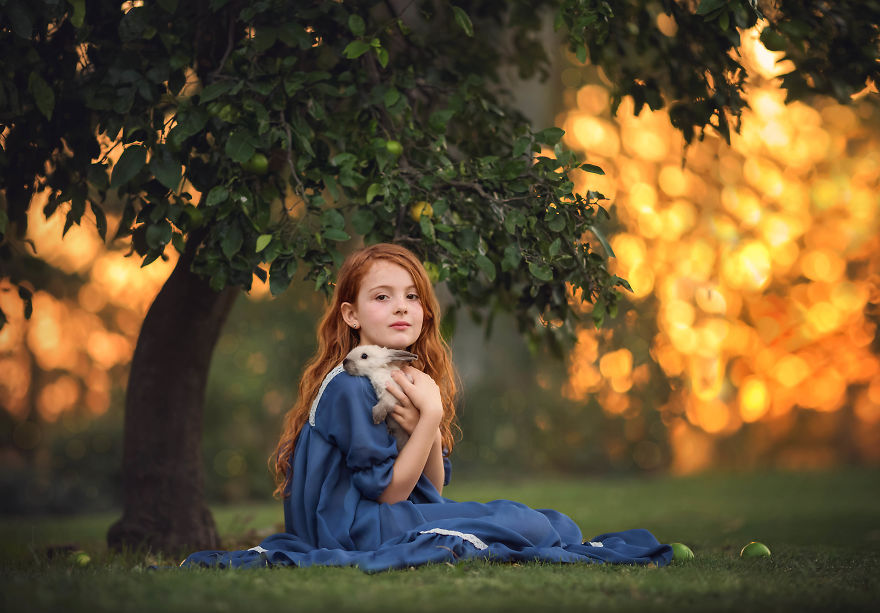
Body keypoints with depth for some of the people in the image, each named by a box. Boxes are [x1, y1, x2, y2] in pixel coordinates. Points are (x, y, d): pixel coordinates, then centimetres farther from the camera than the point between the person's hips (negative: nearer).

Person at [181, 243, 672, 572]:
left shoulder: (408, 380, 14)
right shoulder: (349, 388, -13)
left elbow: (433, 491, 9)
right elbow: (389, 493, -14)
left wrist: (426, 432, -10)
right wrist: (430, 418, -17)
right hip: (355, 527, -9)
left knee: (557, 522, 3)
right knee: (529, 524, -20)